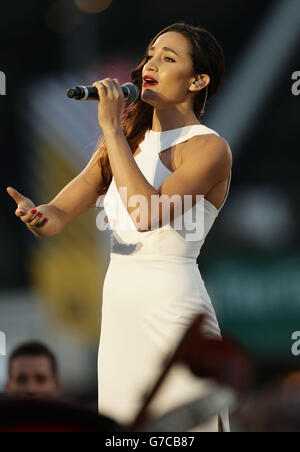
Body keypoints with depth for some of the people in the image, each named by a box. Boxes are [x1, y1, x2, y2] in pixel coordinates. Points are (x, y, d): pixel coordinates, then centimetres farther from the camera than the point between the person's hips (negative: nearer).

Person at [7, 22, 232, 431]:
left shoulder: (209, 148, -8)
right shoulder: (128, 141, 14)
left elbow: (147, 214, -24)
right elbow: (58, 217, 6)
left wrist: (112, 128, -19)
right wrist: (35, 216, -18)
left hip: (171, 309, -7)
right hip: (118, 310, 7)